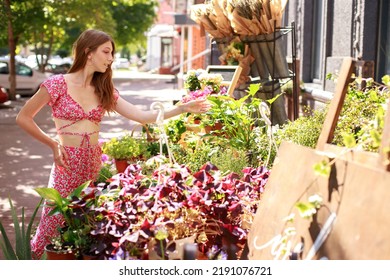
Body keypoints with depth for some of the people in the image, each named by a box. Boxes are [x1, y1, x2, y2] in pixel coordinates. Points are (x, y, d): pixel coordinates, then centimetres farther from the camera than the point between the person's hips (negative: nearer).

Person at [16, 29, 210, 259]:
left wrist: (183, 108, -3)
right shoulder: (58, 84, -7)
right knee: (53, 226, 0)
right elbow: (23, 118, -1)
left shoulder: (104, 90, 9)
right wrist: (53, 144, -5)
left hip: (94, 164, 5)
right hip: (67, 165, -5)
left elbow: (140, 115, 4)